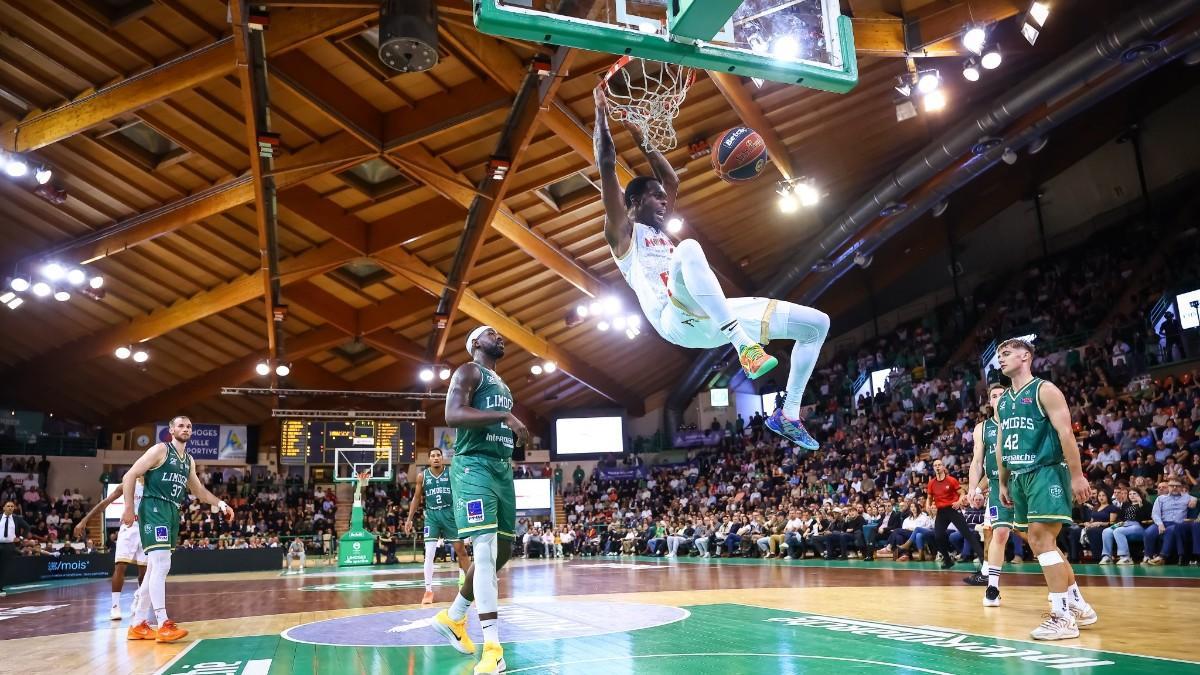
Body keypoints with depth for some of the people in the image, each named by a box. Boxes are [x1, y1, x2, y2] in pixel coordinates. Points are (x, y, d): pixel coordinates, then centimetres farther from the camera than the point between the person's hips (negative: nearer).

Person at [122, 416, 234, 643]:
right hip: (153, 508, -8)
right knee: (161, 565, -15)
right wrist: (129, 508, -17)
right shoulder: (160, 450, -5)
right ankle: (164, 624, -16)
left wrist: (221, 504, 15)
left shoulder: (189, 460, 17)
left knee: (154, 568, 10)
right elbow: (130, 476, -9)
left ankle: (138, 624, 17)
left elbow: (198, 489, 26)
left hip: (172, 512, 8)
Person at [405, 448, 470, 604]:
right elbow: (417, 498, 9)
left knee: (460, 550, 3)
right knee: (429, 553, -7)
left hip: (450, 514, 0)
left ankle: (468, 582, 17)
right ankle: (428, 590, 0)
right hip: (431, 515, 0)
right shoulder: (422, 476, 0)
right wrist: (409, 519, 6)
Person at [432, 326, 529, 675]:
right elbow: (453, 414, -20)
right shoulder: (468, 372, -2)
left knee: (502, 551, 13)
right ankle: (493, 646, -19)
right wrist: (504, 415, -25)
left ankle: (453, 616, 30)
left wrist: (517, 435, 11)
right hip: (474, 466, -9)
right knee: (485, 549, -17)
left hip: (502, 468, 9)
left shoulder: (502, 384, 25)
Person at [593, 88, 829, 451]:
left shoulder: (660, 234, 32)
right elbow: (607, 164, 3)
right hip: (676, 318, -8)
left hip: (713, 319, 8)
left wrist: (641, 138, 43)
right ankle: (745, 346, -43)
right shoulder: (623, 232, 10)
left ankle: (788, 414, 7)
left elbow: (672, 179, 43)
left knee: (817, 323, 6)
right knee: (690, 248, -40)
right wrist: (601, 110, 9)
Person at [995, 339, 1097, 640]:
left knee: (1042, 539, -15)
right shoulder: (1002, 401, 15)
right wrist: (1003, 483, 18)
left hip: (1047, 472, -8)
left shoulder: (1045, 390, -7)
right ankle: (1078, 605, 24)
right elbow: (1001, 445, 19)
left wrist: (1077, 476, -19)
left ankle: (1062, 616, -9)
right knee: (1040, 542, 11)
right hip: (1020, 477, 8)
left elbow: (1065, 433, -13)